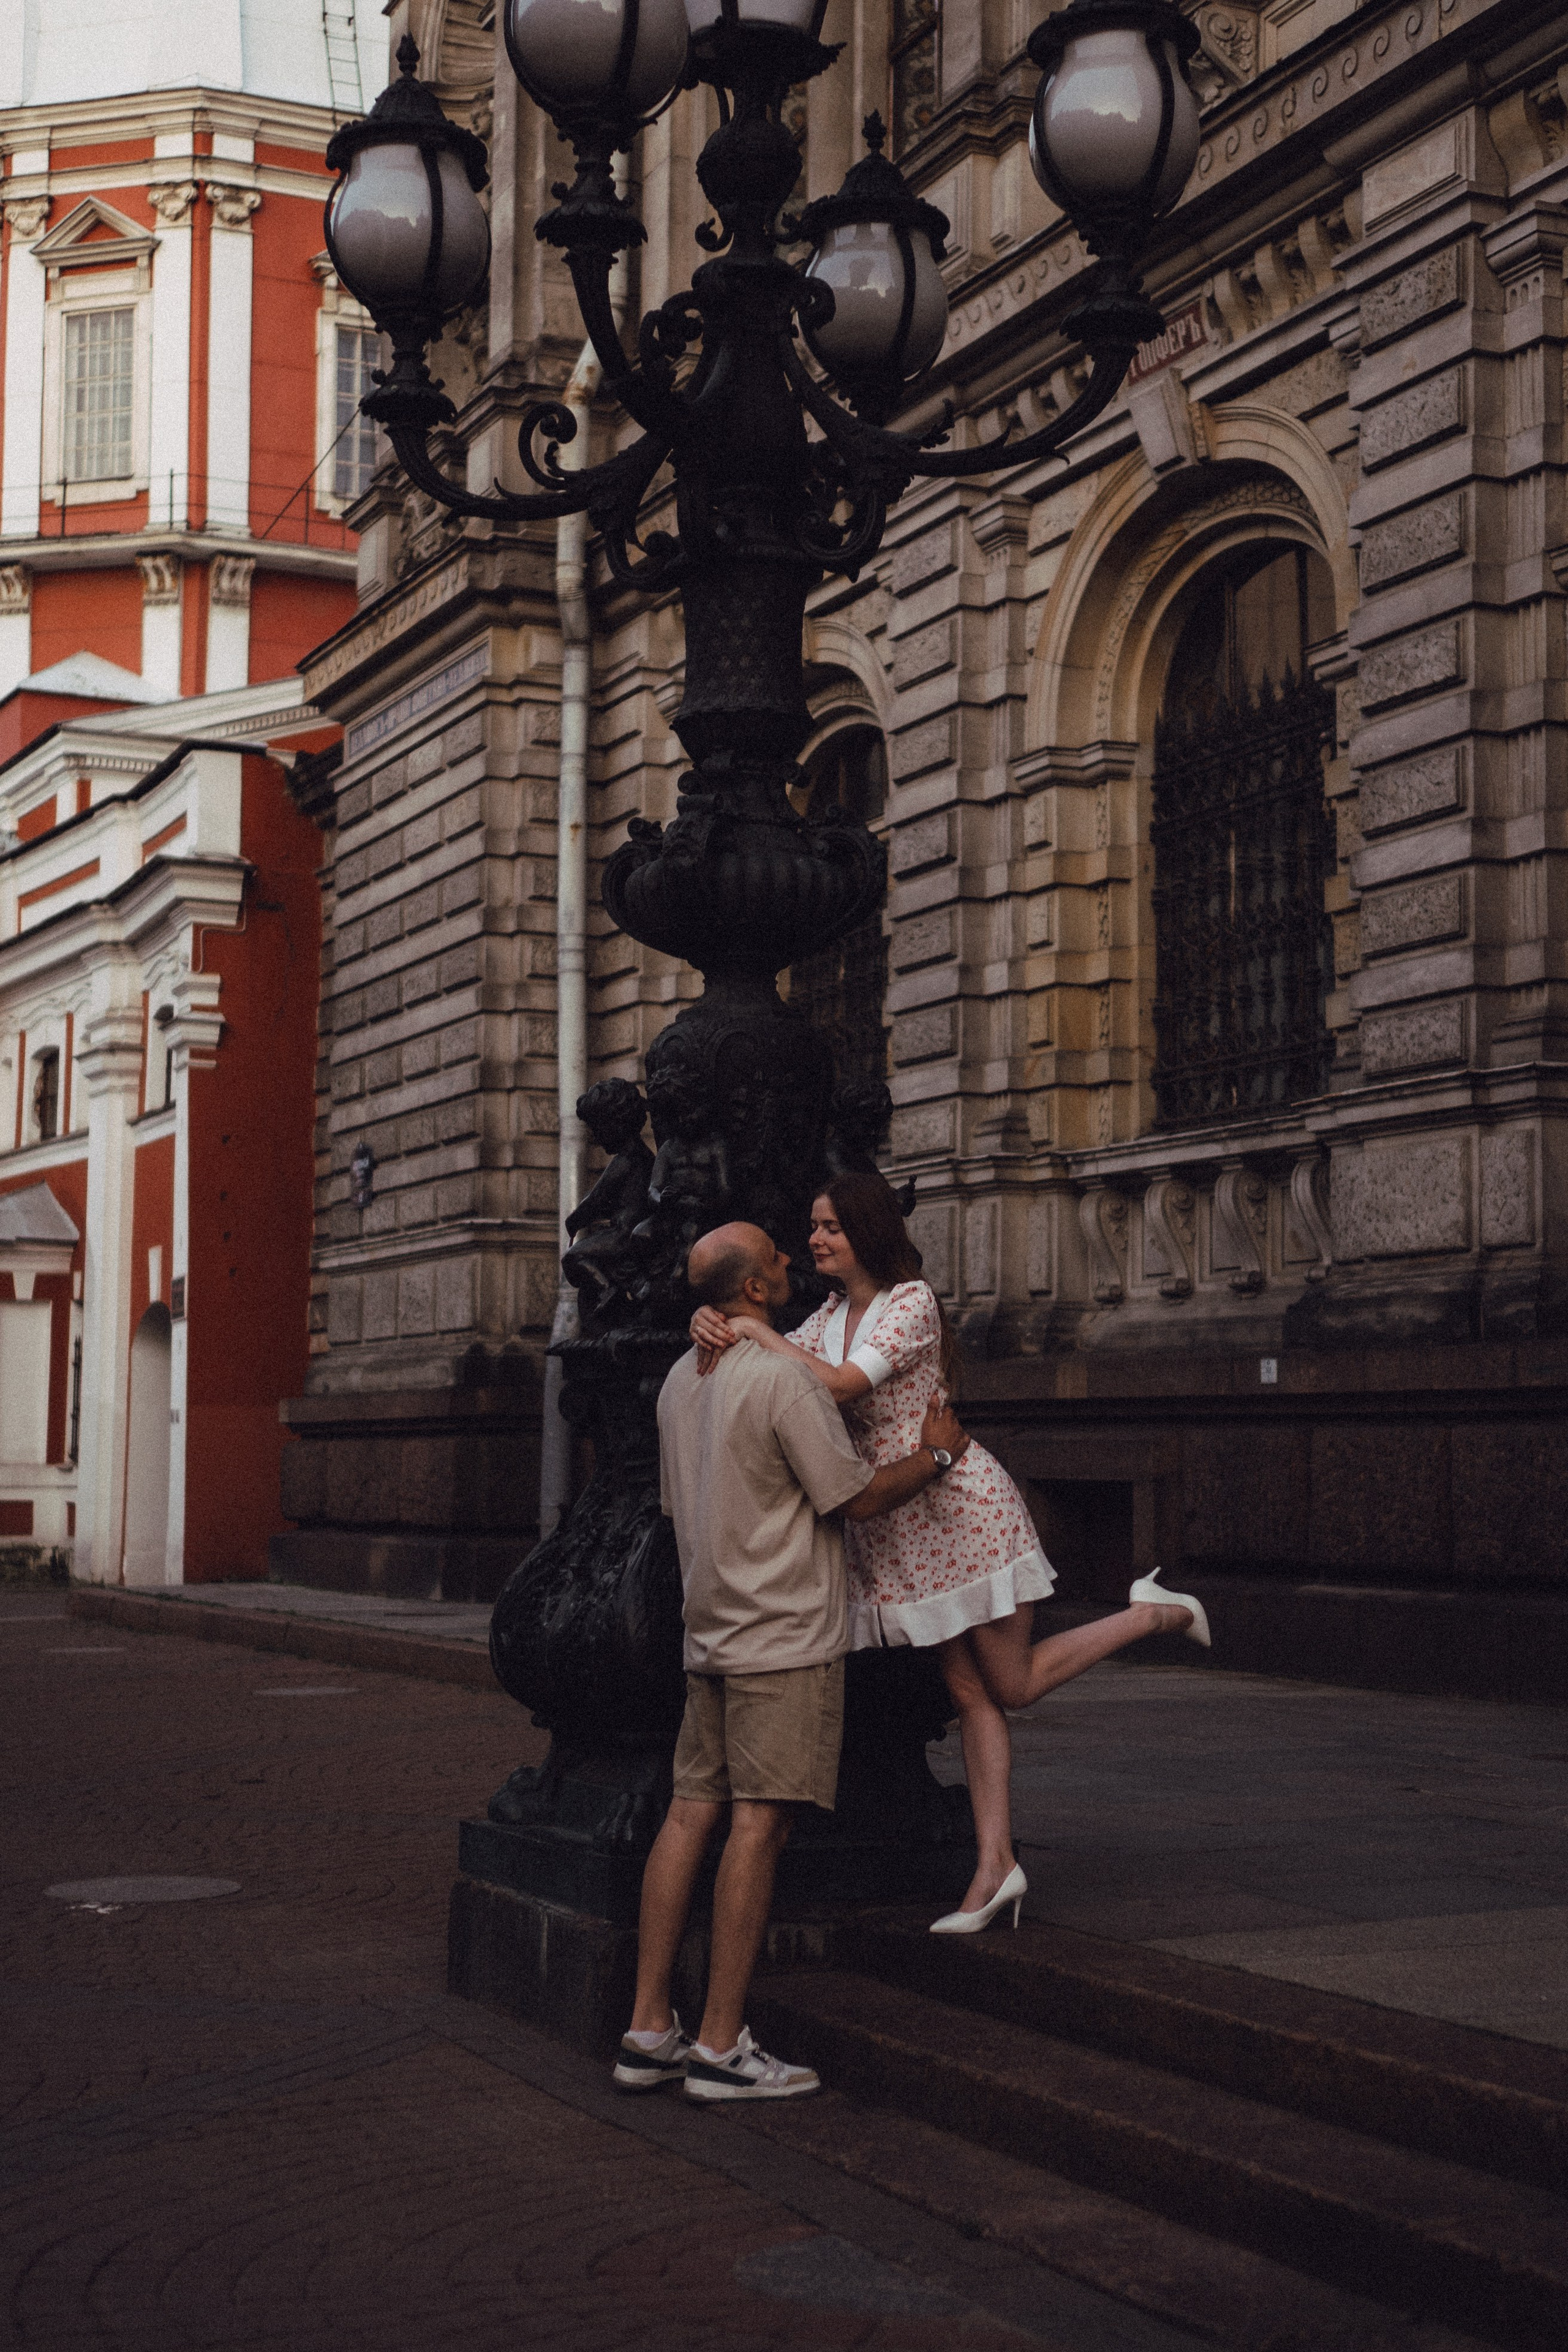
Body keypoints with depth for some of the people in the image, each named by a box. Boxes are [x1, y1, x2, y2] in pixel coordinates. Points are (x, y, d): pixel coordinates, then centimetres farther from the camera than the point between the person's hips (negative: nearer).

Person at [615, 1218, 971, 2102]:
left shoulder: (682, 1379, 14)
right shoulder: (783, 1374, -14)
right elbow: (857, 1498, -11)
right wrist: (937, 1454, 5)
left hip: (711, 1629, 8)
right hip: (785, 1635, -8)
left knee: (693, 1812, 7)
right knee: (760, 1823, -6)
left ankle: (650, 2030, 8)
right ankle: (722, 2045, -5)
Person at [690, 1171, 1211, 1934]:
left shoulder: (911, 1301, -15)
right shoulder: (831, 1316, 10)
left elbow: (840, 1385, -27)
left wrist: (755, 1331, -22)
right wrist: (712, 1323, -15)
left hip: (959, 1505, -7)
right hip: (892, 1524, 7)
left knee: (1013, 1684, 3)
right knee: (970, 1694, 7)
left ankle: (1158, 1613, 20)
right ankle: (995, 1865, 10)